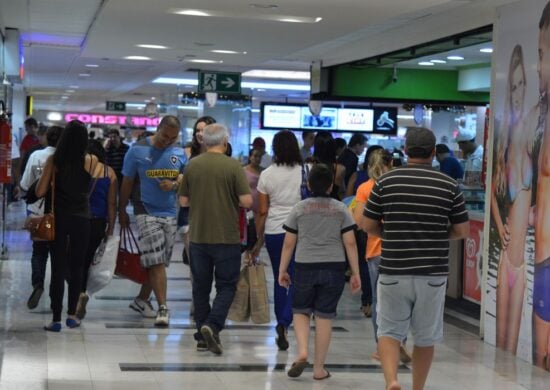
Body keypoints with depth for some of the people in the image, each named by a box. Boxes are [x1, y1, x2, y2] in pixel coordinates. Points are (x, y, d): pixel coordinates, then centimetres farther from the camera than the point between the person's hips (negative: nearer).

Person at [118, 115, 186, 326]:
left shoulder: (179, 153, 4)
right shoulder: (137, 150, -6)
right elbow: (127, 182, 2)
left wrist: (174, 184, -13)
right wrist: (122, 211, 5)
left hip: (170, 214, 4)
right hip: (147, 212, -4)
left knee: (157, 262, 11)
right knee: (156, 262, -10)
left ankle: (142, 299, 26)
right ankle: (163, 308, -8)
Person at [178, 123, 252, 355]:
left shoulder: (192, 165, 1)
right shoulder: (232, 166, -9)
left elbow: (183, 201, 5)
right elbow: (246, 201, -12)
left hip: (198, 236, 3)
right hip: (226, 237, -3)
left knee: (201, 286, 12)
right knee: (226, 285, 6)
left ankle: (202, 337, 15)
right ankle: (212, 325, -14)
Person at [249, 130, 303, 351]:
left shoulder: (267, 175, 2)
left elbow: (262, 212, 3)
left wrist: (259, 240, 12)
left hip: (274, 232, 2)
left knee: (279, 280, 14)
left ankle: (281, 325, 20)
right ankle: (284, 323, -17)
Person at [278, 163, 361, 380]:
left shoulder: (299, 209, 4)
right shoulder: (340, 209, 5)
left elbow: (288, 243, 4)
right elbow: (350, 243, 0)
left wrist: (282, 270, 12)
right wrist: (356, 273, 4)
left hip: (305, 267, 0)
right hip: (334, 268, 0)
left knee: (300, 311, 17)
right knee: (324, 316, 5)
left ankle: (302, 352, -5)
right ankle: (319, 368, 10)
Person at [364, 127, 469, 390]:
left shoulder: (385, 181, -2)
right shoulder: (449, 185, -1)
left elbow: (369, 226, 2)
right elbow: (462, 231, 1)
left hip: (393, 271, 0)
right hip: (433, 273, 1)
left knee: (389, 331, 9)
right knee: (426, 337, 15)